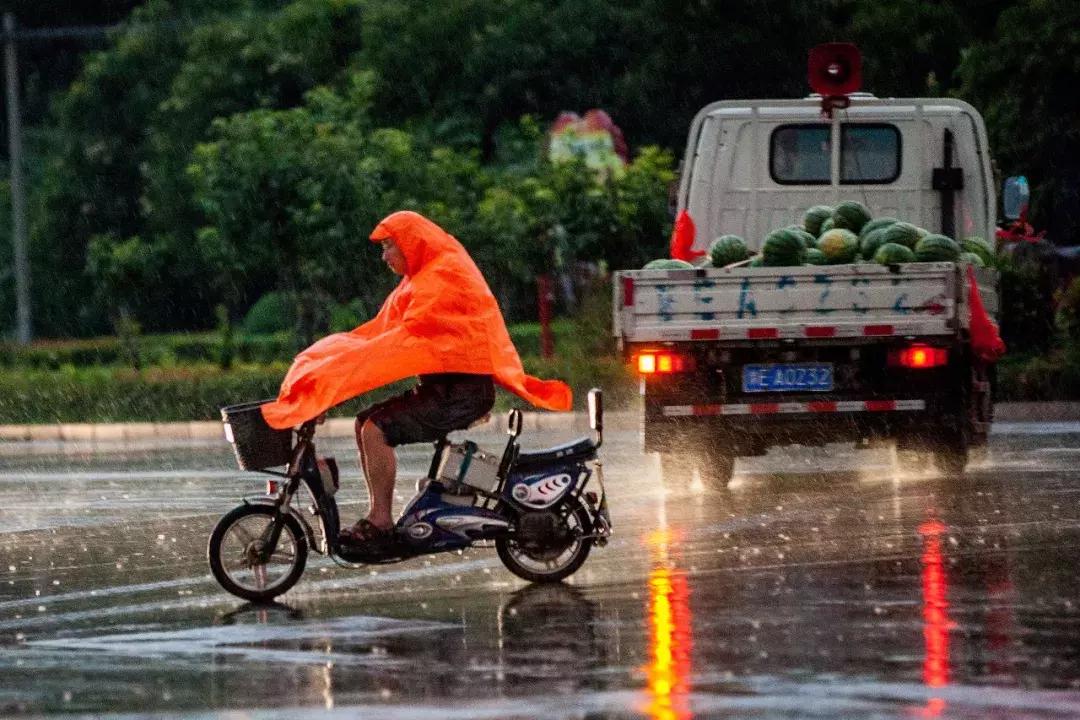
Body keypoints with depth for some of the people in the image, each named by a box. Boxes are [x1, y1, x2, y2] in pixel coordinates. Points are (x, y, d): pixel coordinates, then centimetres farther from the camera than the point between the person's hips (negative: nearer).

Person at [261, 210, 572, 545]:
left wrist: (348, 365, -25)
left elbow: (409, 334, -23)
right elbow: (380, 329, 17)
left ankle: (380, 521, -18)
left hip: (462, 389, -10)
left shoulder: (444, 276, -14)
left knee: (377, 429, -21)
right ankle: (378, 515, 5)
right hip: (441, 384, 10)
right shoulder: (422, 278, 19)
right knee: (365, 423, 8)